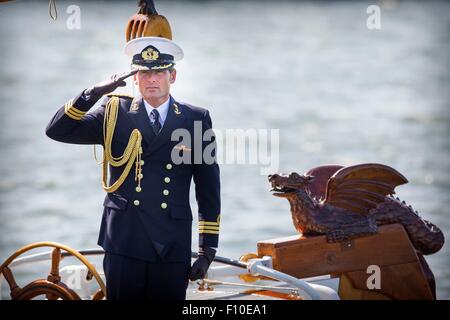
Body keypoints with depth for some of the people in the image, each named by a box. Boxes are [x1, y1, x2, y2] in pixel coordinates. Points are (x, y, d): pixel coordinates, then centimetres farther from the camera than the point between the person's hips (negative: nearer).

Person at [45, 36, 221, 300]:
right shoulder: (115, 113, 7)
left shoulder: (196, 120, 6)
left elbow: (209, 190, 7)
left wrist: (208, 249, 3)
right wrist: (94, 92, -12)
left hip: (172, 247, 0)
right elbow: (58, 130, 0)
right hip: (124, 244, 0)